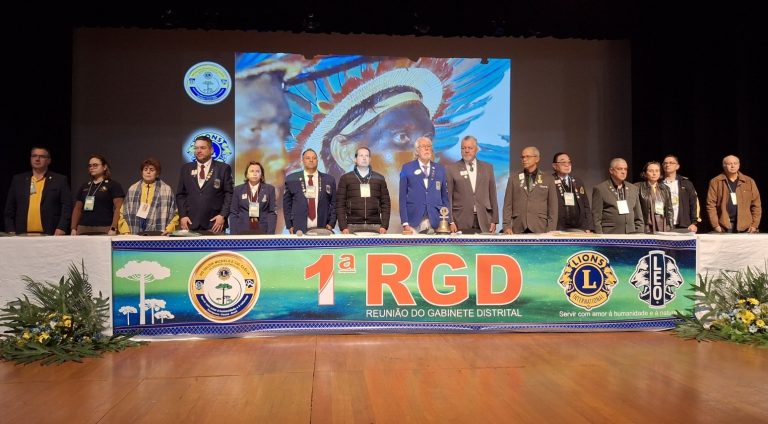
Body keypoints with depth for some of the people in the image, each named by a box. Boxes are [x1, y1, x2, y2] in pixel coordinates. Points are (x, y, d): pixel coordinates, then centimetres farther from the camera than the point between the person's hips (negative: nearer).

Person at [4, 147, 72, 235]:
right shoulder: (18, 179, 14)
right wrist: (11, 230, 5)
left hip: (49, 235, -2)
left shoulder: (60, 180, 5)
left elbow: (67, 206, -1)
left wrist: (61, 228, -12)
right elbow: (10, 208, 14)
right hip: (23, 235, 3)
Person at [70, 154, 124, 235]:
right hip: (83, 230, 5)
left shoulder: (113, 185, 2)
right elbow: (77, 209, 20)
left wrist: (113, 228, -16)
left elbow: (118, 208, -6)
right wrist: (74, 229, 9)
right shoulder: (84, 187, 18)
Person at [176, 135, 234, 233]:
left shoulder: (223, 168, 3)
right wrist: (183, 215, 1)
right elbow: (180, 195, 13)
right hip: (190, 223, 3)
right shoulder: (186, 168, 13)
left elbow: (229, 194, 0)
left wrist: (223, 215, -10)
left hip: (214, 223, -3)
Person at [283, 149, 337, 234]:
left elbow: (333, 204, 10)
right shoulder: (291, 179, 5)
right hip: (299, 230, -1)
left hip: (323, 230, 1)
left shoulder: (329, 180, 8)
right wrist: (289, 226, 3)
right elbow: (287, 204, 9)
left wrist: (331, 224, 1)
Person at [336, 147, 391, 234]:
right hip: (353, 226, -1)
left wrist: (384, 226, -1)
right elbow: (340, 204, 4)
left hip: (375, 226, 1)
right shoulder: (345, 178, 7)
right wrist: (343, 227, -6)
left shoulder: (379, 178, 11)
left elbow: (385, 203, 9)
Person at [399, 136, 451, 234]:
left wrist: (449, 221, 6)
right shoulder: (407, 168, 4)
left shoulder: (440, 169, 10)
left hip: (435, 221, 2)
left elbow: (445, 197, 12)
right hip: (414, 221, -2)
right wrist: (405, 223, -7)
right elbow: (403, 197, 1)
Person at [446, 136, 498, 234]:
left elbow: (492, 195, 12)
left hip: (484, 221, 2)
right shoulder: (451, 169, 4)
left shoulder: (487, 167, 12)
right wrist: (450, 222, -6)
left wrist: (494, 220, 7)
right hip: (460, 222, -2)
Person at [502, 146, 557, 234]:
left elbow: (552, 207, 5)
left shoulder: (548, 179, 8)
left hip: (540, 229, -1)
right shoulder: (513, 179, 10)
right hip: (518, 229, 1)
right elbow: (508, 205, 7)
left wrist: (551, 231, -3)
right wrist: (507, 226, -3)